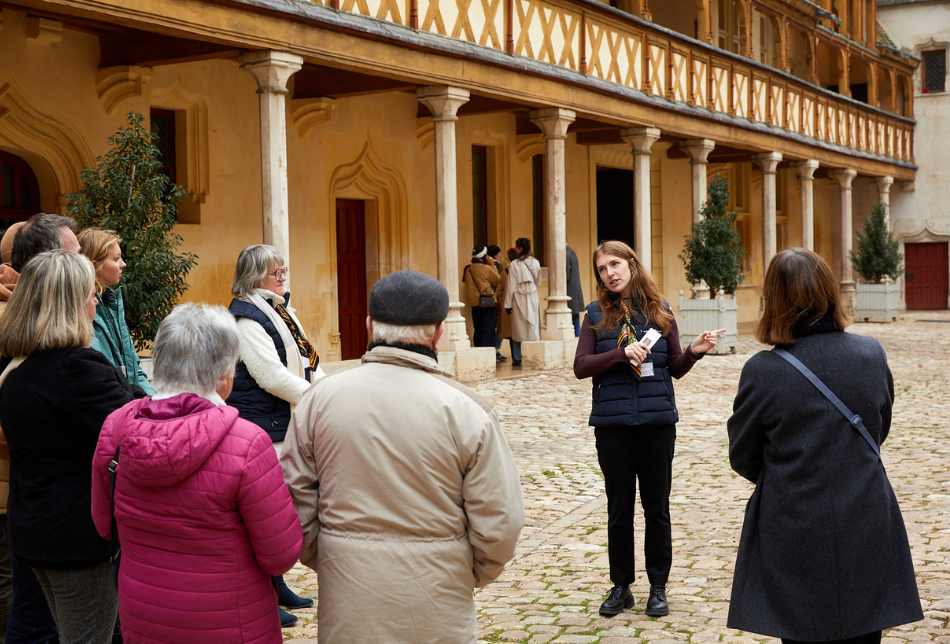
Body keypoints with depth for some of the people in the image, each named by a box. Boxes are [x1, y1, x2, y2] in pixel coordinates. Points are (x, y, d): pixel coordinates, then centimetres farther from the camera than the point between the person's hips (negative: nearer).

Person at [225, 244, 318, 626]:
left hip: (288, 423, 10)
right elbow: (271, 375, -22)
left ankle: (277, 585, 30)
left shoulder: (280, 309, 16)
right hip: (262, 428, -10)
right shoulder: (246, 318, -14)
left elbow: (305, 362, 18)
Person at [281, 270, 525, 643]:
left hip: (345, 613, 2)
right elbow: (499, 527, -10)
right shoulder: (466, 412, -12)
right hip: (435, 614, -2)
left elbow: (296, 507, 0)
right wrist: (468, 577, 9)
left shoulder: (319, 399, -5)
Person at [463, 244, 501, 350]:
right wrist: (492, 265, 7)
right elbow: (498, 279, -1)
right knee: (488, 329, -1)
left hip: (474, 303, 5)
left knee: (477, 329, 13)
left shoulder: (467, 269, 3)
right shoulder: (487, 268, -12)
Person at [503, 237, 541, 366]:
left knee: (518, 328, 4)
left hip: (519, 300, -3)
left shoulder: (514, 264, -12)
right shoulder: (535, 263, 0)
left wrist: (508, 304, -4)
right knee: (533, 327, 9)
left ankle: (517, 359, 6)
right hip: (533, 299, 3)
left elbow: (511, 286, -10)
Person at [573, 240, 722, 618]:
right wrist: (622, 353, -17)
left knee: (656, 507, 8)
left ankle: (658, 587, 20)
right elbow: (581, 366, -6)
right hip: (613, 422, 0)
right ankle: (621, 587, 21)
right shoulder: (597, 314, 2)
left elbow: (676, 369, 9)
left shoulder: (660, 310, 4)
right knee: (619, 508, 9)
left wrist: (694, 352, -10)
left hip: (657, 420, 0)